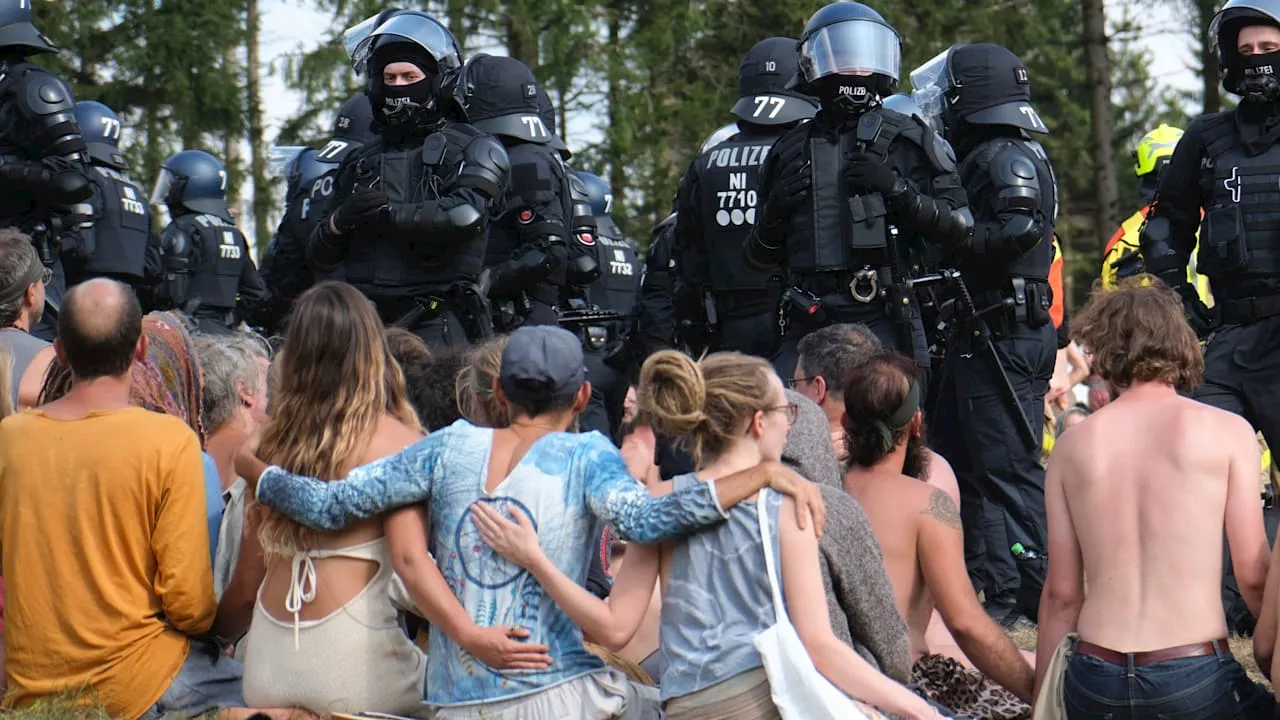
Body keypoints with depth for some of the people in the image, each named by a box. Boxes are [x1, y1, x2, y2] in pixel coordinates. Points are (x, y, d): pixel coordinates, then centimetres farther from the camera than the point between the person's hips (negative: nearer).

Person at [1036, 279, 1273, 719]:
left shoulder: (1071, 447, 8)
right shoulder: (1227, 431, 1)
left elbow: (1061, 594, 9)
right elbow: (1253, 575, 0)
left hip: (1094, 682, 3)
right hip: (1193, 679, -3)